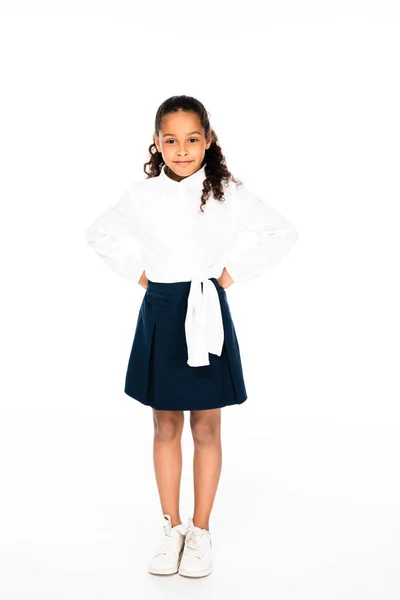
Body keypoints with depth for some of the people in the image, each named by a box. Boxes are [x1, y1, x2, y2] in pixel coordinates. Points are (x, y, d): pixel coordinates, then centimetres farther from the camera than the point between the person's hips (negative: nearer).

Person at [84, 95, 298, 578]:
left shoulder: (227, 193, -4)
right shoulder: (141, 195, -1)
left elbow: (282, 233, 0)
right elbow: (99, 235, 13)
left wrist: (232, 274, -5)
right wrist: (138, 273, 3)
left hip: (208, 315, -1)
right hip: (159, 315, 2)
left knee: (206, 428, 8)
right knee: (165, 427, 11)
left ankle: (200, 530, 23)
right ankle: (172, 528, 26)